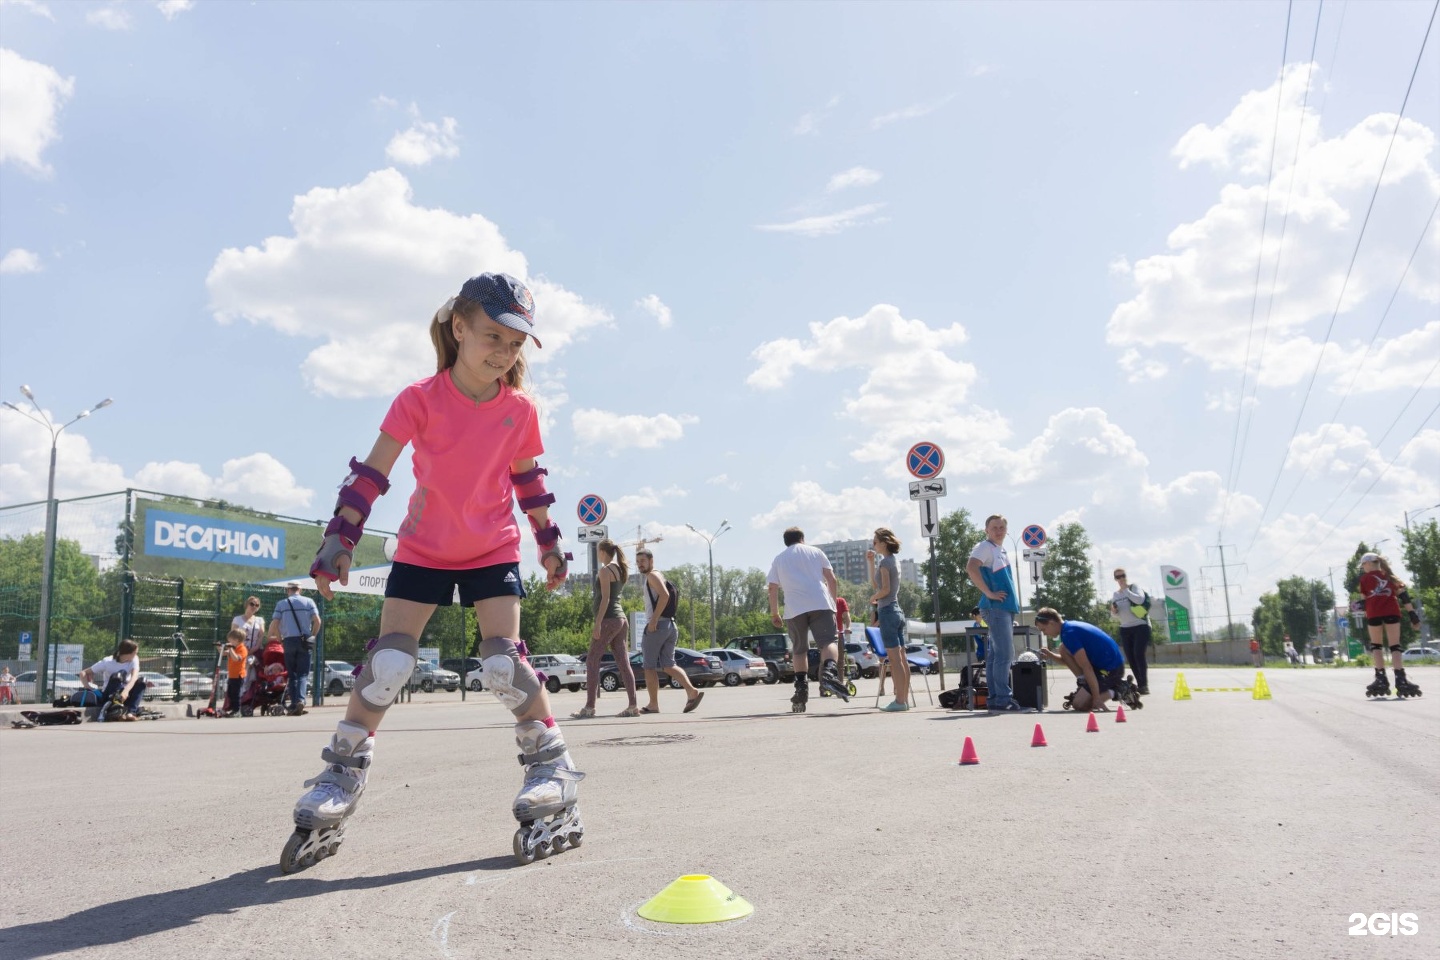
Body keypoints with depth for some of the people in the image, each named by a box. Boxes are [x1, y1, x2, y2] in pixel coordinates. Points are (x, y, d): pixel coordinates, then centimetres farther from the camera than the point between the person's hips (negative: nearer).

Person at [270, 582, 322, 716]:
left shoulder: (281, 604, 5)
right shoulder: (308, 601, 5)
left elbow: (274, 625, -3)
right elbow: (317, 621, -5)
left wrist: (280, 639, 9)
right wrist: (312, 637, 6)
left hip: (289, 641, 1)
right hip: (304, 641, -1)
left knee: (292, 674, 9)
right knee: (303, 673, 1)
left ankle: (294, 705, 4)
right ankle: (300, 699, -21)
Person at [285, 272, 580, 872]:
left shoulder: (520, 410, -6)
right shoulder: (420, 400, -13)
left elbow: (528, 479, 8)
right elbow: (372, 473, -14)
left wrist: (548, 541, 12)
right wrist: (342, 536, -20)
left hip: (493, 552, 0)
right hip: (422, 549, 0)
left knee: (503, 662, -11)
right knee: (387, 663, -4)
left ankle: (552, 765, 4)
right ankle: (342, 775, 12)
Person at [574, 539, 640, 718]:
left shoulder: (605, 570, -9)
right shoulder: (621, 570, 16)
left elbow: (605, 598, -16)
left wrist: (598, 623, -18)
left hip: (608, 620, -9)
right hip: (621, 619, 9)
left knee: (592, 661, -5)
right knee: (623, 663, 5)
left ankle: (589, 707, -8)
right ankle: (633, 706, 1)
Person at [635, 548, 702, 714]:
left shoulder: (653, 575, -5)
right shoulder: (649, 577, 24)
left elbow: (664, 595, -21)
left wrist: (653, 620, -23)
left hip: (657, 625, -9)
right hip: (670, 625, 9)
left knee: (650, 666, -1)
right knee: (668, 665, 4)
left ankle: (653, 704, 3)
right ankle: (692, 691, -12)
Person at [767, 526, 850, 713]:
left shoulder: (778, 559, 18)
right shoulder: (816, 552, 17)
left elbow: (772, 588, 10)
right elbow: (832, 580, 12)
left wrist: (774, 613, 16)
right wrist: (834, 601, 22)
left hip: (794, 608, 1)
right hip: (820, 604, -1)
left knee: (799, 650, 12)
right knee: (827, 642, -7)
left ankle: (801, 689, 5)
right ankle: (829, 672, -35)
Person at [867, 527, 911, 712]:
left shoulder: (885, 561, -10)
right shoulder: (895, 561, 16)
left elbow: (885, 589, -18)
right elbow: (875, 584, 22)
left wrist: (873, 598, -1)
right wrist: (870, 562, 18)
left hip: (887, 611, -9)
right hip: (898, 611, 9)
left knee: (895, 658, -9)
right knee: (901, 658, 8)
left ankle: (899, 700, -10)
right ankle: (904, 699, 10)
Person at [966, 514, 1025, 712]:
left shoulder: (1001, 550, 19)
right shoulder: (985, 547, -8)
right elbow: (971, 568, -25)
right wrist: (989, 593, -21)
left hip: (1007, 607, 9)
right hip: (996, 607, -9)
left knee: (995, 654, 10)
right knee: (1004, 653, -11)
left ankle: (994, 698, 13)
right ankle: (1002, 699, -9)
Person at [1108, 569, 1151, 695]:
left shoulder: (1134, 587, -1)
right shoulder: (1115, 594, 14)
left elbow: (1140, 600, -23)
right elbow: (1117, 616, 19)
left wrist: (1126, 589, -16)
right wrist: (1114, 612, -4)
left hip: (1141, 626, -6)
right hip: (1125, 629, 6)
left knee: (1138, 654, -18)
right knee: (1131, 658, 2)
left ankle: (1144, 685, -16)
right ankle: (1140, 686, 9)